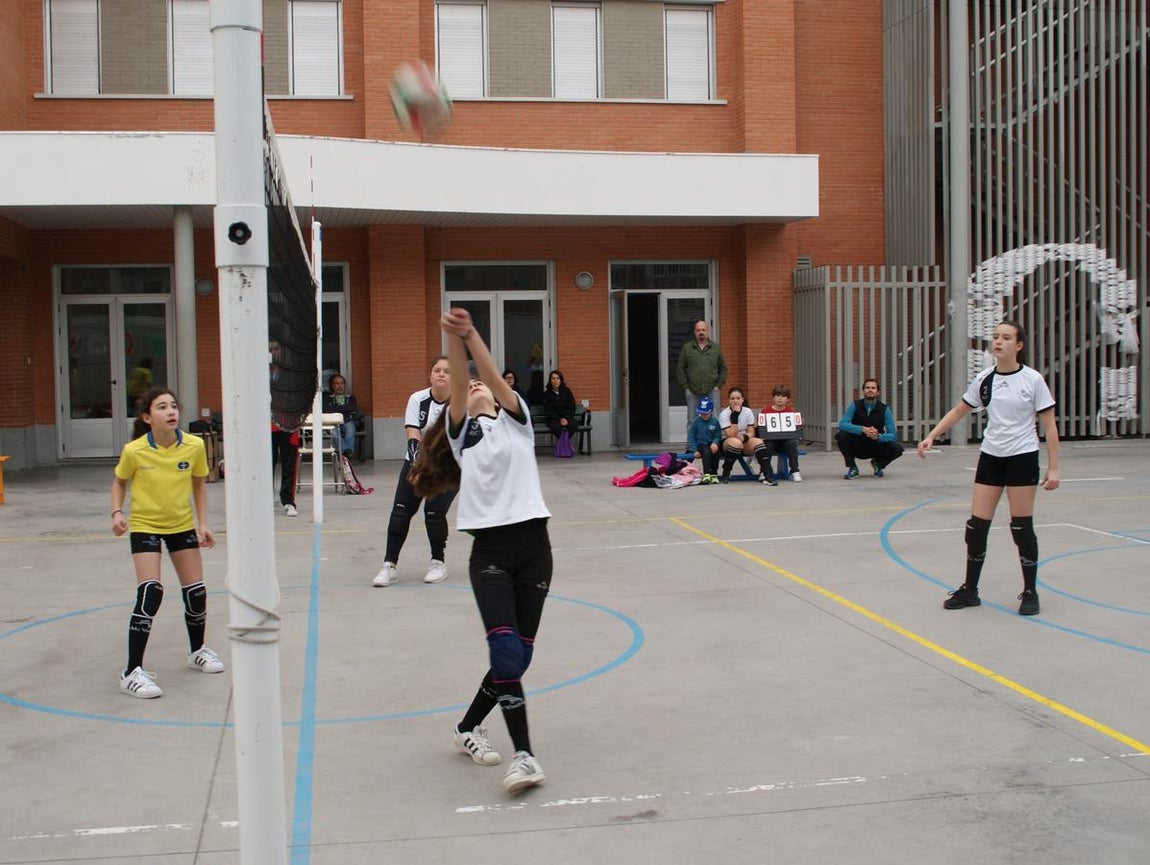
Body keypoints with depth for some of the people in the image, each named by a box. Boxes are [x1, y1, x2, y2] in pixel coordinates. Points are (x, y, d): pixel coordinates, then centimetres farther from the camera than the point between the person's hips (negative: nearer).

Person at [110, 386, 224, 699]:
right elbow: (119, 482, 1)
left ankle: (197, 651, 36)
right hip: (144, 525, -3)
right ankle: (132, 673, -10)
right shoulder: (134, 451, -18)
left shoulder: (194, 446, -13)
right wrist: (117, 512, -15)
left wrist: (202, 523, -3)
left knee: (196, 592, 8)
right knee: (150, 593, -18)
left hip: (182, 525, 3)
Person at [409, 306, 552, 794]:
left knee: (518, 655, 5)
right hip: (489, 551, -2)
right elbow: (457, 386, -7)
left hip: (533, 545, 2)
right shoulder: (461, 432, 12)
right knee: (506, 652, -16)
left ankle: (468, 727, 28)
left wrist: (471, 334, -22)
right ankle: (524, 755, -8)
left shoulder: (516, 419, 13)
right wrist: (453, 339, -23)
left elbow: (493, 375, -6)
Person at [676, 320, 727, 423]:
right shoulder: (687, 348, 6)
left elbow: (723, 368, 12)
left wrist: (718, 385, 2)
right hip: (692, 393, -1)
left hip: (711, 392, 1)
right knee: (692, 421, 1)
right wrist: (685, 387, -3)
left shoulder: (716, 348, 9)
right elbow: (680, 369, 5)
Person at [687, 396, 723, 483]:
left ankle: (714, 474, -16)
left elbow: (718, 436, 6)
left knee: (715, 451, -31)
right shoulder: (696, 421, -1)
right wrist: (695, 450, -11)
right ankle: (706, 474, -31)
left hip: (711, 444, 2)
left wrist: (715, 443, -17)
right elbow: (691, 437, -1)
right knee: (707, 452, -34)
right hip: (700, 444, -2)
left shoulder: (715, 421, 3)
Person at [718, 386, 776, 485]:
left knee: (758, 441, -28)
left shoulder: (748, 412, -1)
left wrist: (744, 437, -26)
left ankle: (766, 474, -32)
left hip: (745, 445, 3)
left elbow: (751, 433, -2)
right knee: (736, 442, -38)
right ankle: (725, 474, -21)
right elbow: (731, 435, -22)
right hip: (727, 444, -3)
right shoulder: (724, 414, -11)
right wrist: (735, 416, -27)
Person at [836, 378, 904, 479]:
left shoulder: (884, 409, -9)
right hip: (857, 447, 0)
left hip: (875, 447, 1)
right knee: (841, 435, -29)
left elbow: (892, 435, -12)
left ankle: (878, 464, 8)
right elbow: (842, 425, -23)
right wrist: (863, 429, -37)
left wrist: (878, 437, -34)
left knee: (897, 448, -26)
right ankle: (852, 468, -8)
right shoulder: (855, 406, -9)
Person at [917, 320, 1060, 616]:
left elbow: (1049, 425, -5)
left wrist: (1053, 468, -9)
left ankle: (1030, 592, 15)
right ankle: (970, 590, 15)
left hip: (1022, 458, -4)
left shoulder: (1032, 380, -8)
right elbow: (958, 411, 15)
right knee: (976, 525, 2)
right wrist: (931, 436, 5)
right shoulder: (984, 379, 2)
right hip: (990, 457, 4)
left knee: (1022, 527, 0)